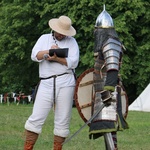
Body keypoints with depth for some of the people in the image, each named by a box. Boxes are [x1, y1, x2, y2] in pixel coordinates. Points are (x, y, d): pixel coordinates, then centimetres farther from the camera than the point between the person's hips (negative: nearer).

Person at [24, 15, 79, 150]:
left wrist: (56, 58, -13)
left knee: (63, 120, 1)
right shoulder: (44, 38, 16)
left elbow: (74, 62, -2)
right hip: (46, 83, 1)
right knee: (36, 118, -6)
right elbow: (35, 55, 1)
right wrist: (49, 51, -14)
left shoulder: (72, 41, 11)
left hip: (65, 83, 0)